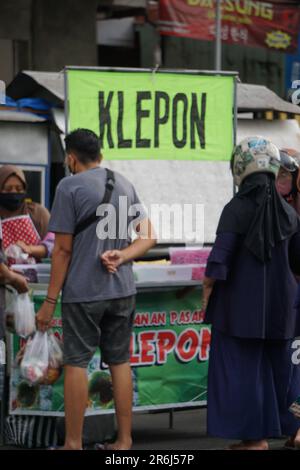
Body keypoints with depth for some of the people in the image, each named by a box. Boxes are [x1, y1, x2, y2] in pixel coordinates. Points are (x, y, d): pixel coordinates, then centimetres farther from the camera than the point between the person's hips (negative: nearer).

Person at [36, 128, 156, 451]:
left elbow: (63, 249, -11)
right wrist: (121, 256, -6)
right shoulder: (124, 185, 10)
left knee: (76, 364, 0)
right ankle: (124, 441, 14)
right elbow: (148, 237, 8)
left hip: (82, 292, -6)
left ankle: (73, 444, 3)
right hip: (122, 290, 6)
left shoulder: (70, 186, -9)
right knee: (120, 362, 10)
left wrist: (50, 301, -7)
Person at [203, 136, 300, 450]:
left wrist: (207, 295, -4)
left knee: (242, 368, 4)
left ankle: (255, 438, 5)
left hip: (241, 306, -4)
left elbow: (218, 262, -17)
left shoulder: (237, 209, -13)